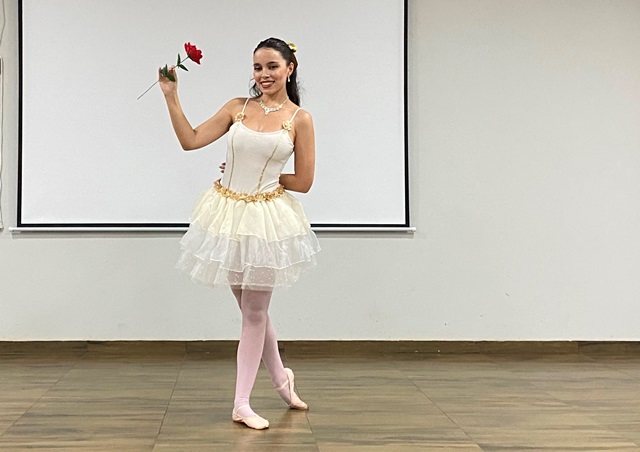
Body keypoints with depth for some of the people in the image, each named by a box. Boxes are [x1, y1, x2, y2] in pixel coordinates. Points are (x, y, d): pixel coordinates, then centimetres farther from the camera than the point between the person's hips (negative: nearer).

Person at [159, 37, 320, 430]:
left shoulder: (299, 119, -4)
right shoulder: (238, 107, 4)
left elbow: (303, 182, -4)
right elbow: (191, 140, -1)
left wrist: (264, 177, 0)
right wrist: (172, 97, -6)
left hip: (266, 219, -3)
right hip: (228, 214, 4)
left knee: (255, 313, 5)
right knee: (251, 309, 15)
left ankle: (242, 404, 16)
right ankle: (281, 376, 38)